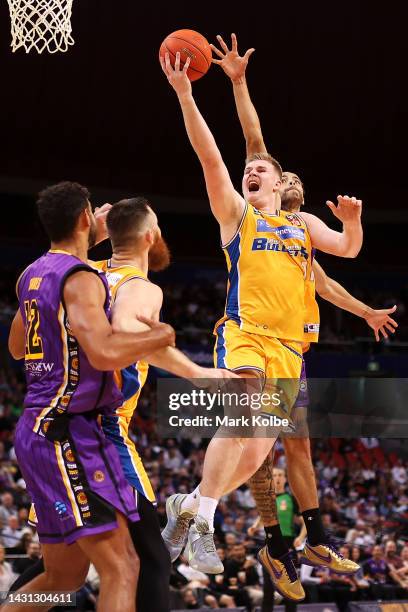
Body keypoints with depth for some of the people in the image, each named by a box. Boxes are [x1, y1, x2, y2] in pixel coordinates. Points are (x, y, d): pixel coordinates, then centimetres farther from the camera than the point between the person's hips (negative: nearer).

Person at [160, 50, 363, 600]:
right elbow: (211, 159, -3)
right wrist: (185, 96, -15)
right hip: (244, 332, -5)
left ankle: (189, 505, 21)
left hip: (288, 346, 5)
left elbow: (349, 250, 14)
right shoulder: (236, 212, 10)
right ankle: (202, 519, -22)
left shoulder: (302, 223, 22)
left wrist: (352, 222, -9)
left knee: (255, 452, 3)